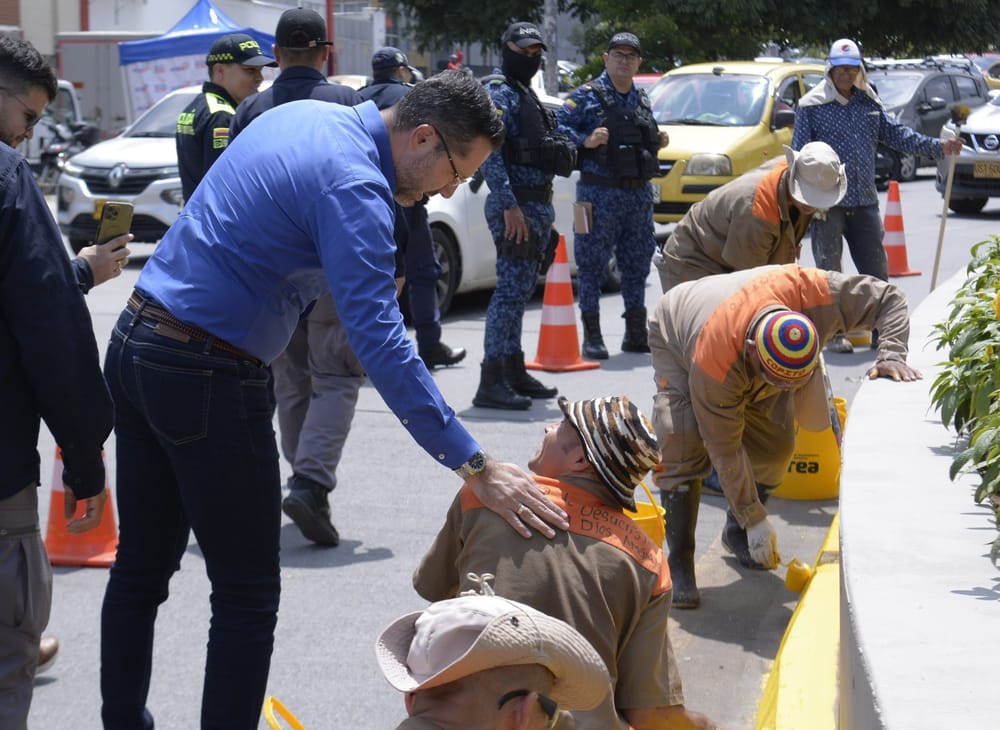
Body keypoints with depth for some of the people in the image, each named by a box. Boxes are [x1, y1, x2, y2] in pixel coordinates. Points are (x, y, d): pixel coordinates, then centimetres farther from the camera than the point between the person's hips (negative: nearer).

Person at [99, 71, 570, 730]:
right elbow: (380, 342, -28)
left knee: (142, 567, 17)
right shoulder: (354, 185, -19)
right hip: (204, 376, -9)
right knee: (247, 595, 1)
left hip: (134, 347, 9)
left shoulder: (300, 115, 10)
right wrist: (476, 466, -31)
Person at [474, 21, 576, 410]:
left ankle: (513, 371, 21)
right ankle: (491, 383, -14)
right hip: (516, 206, -10)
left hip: (537, 206, 10)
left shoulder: (524, 93, 21)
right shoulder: (498, 92, -9)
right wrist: (510, 206, -25)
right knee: (511, 290, -13)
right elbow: (489, 154, -19)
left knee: (519, 290, 14)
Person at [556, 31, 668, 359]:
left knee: (637, 264, 11)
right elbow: (560, 129, -7)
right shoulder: (586, 96, -2)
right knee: (592, 263, -4)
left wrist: (657, 142, 6)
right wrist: (586, 141, -22)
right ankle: (592, 337, 0)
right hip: (599, 193, -6)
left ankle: (636, 333, 20)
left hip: (640, 194, 6)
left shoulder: (641, 100, 17)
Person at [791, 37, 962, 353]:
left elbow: (897, 134, 13)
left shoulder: (869, 104, 12)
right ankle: (835, 333, 7)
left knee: (877, 270, 10)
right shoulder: (811, 106, -4)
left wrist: (938, 147, 1)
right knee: (830, 271, 0)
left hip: (865, 202, 5)